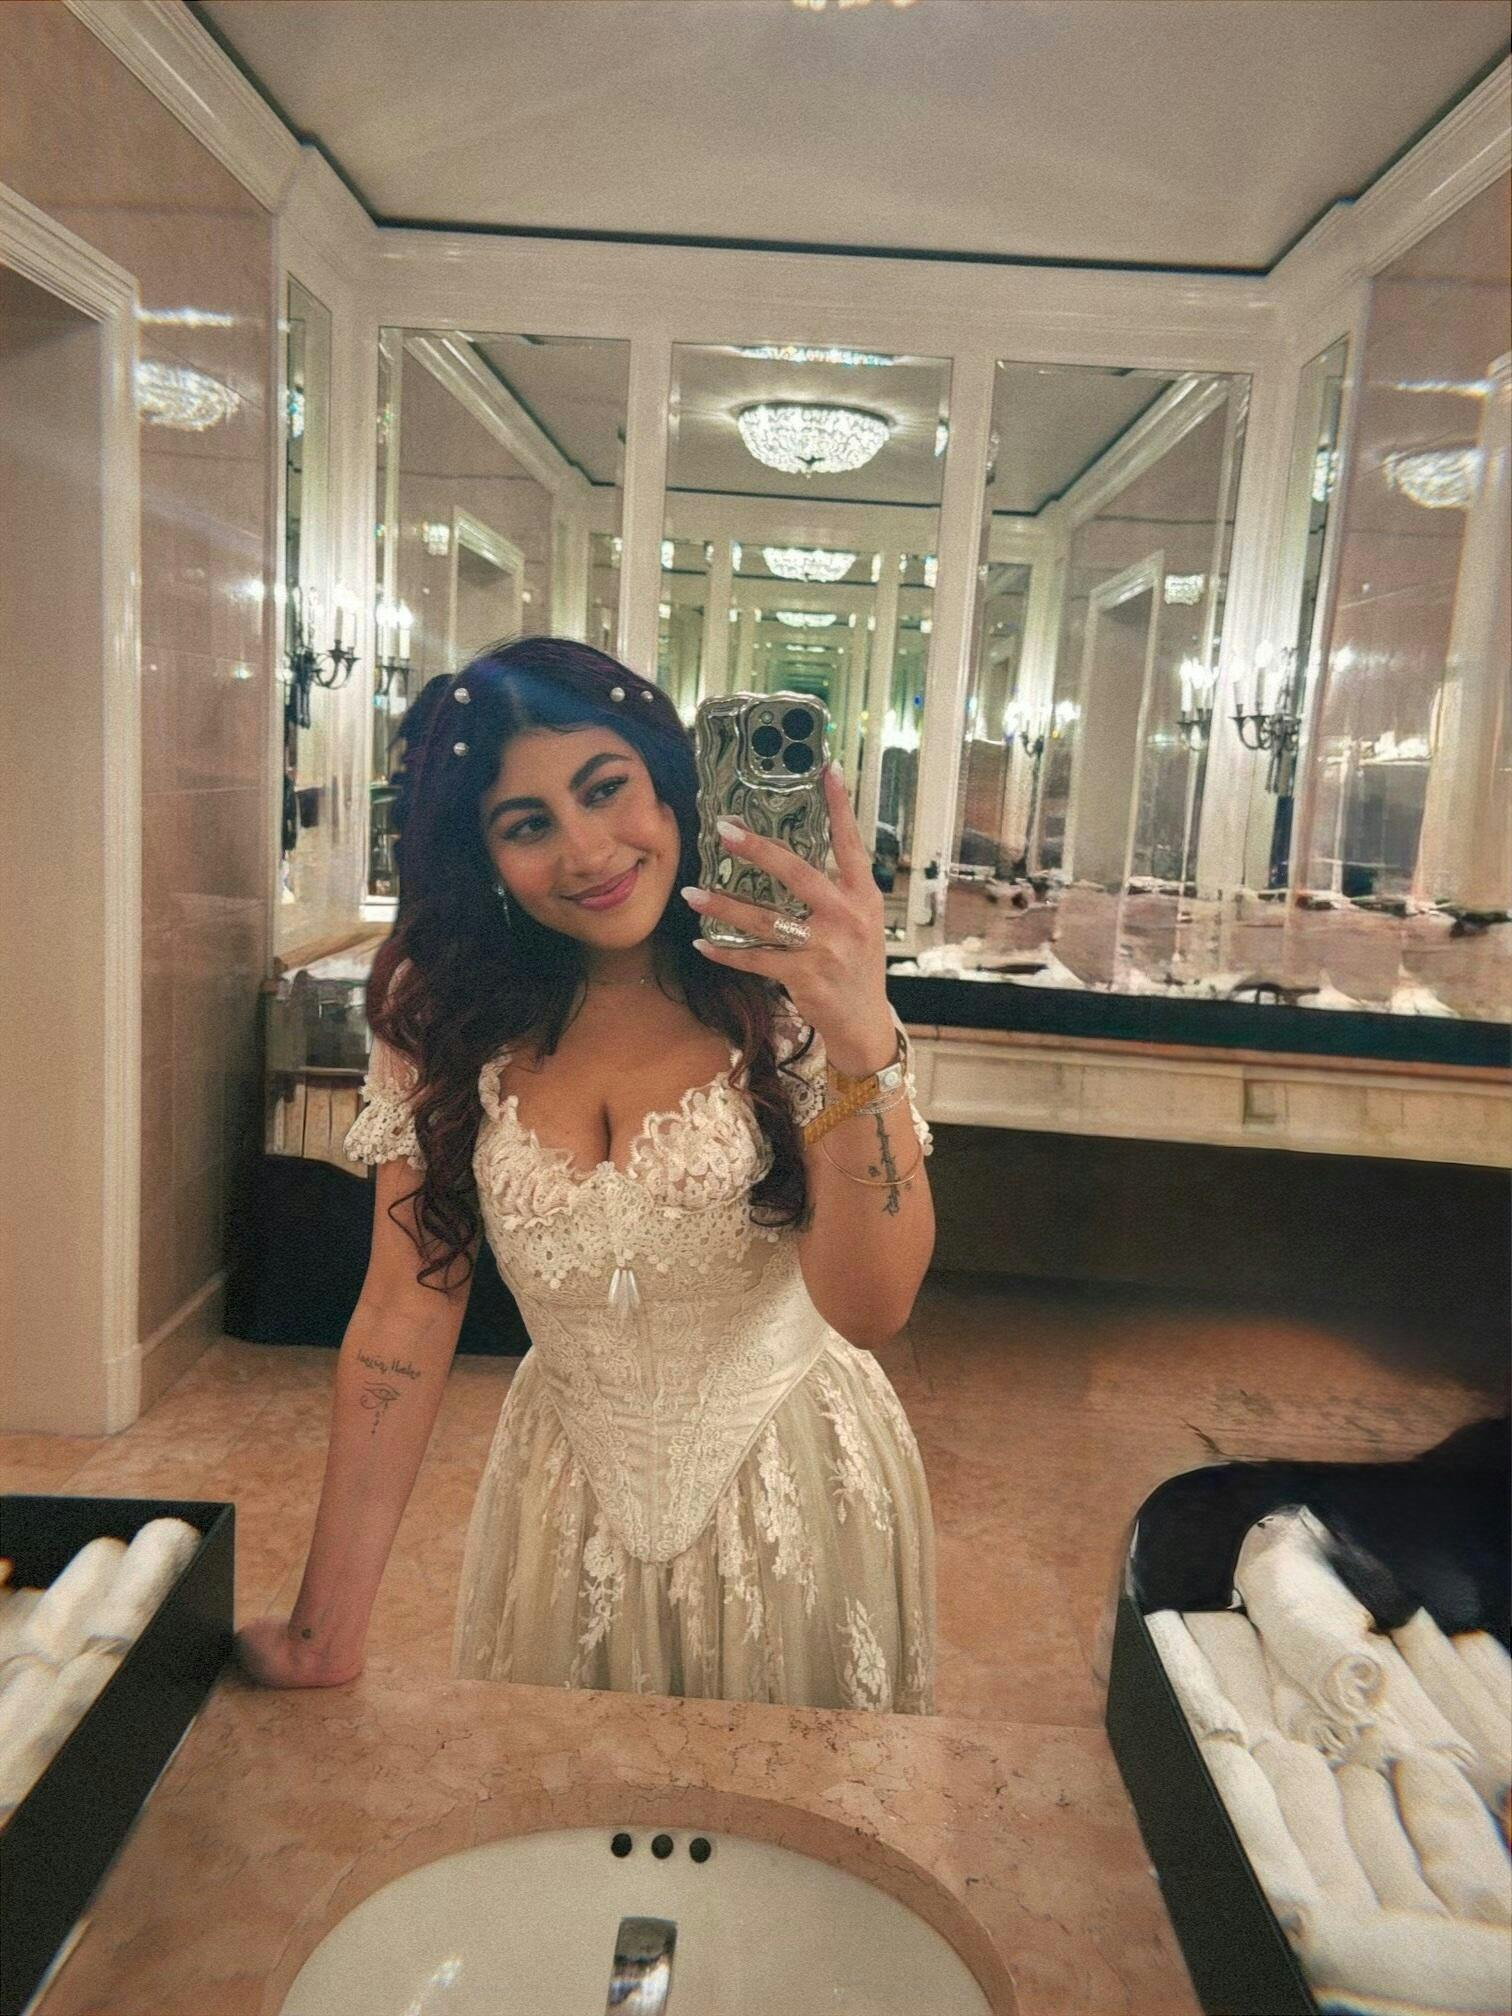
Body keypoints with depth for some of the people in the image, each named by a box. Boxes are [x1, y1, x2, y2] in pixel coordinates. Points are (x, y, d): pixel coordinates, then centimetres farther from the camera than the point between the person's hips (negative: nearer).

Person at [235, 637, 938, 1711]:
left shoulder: (785, 997, -17)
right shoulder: (446, 1018, -9)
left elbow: (870, 1308, -24)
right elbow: (407, 1312, -9)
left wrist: (866, 1047, -40)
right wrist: (327, 1634, -9)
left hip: (792, 1491, -2)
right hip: (563, 1502, 2)